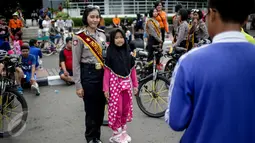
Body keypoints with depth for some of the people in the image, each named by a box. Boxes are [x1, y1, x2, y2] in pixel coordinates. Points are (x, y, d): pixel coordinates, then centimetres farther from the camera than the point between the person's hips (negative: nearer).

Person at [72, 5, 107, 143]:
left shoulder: (102, 34, 7)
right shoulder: (79, 37, -10)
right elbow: (76, 62, -9)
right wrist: (78, 85, -11)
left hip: (102, 74, 5)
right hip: (88, 74, -5)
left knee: (101, 107, 12)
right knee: (91, 109, 4)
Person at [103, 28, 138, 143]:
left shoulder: (127, 52, 6)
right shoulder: (110, 53, -6)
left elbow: (132, 70, 9)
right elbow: (107, 72, -8)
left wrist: (135, 85, 8)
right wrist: (106, 88, -11)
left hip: (126, 83, 4)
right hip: (115, 83, -4)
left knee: (126, 108, 11)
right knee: (116, 108, 0)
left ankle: (123, 131, 28)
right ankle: (116, 134, 16)